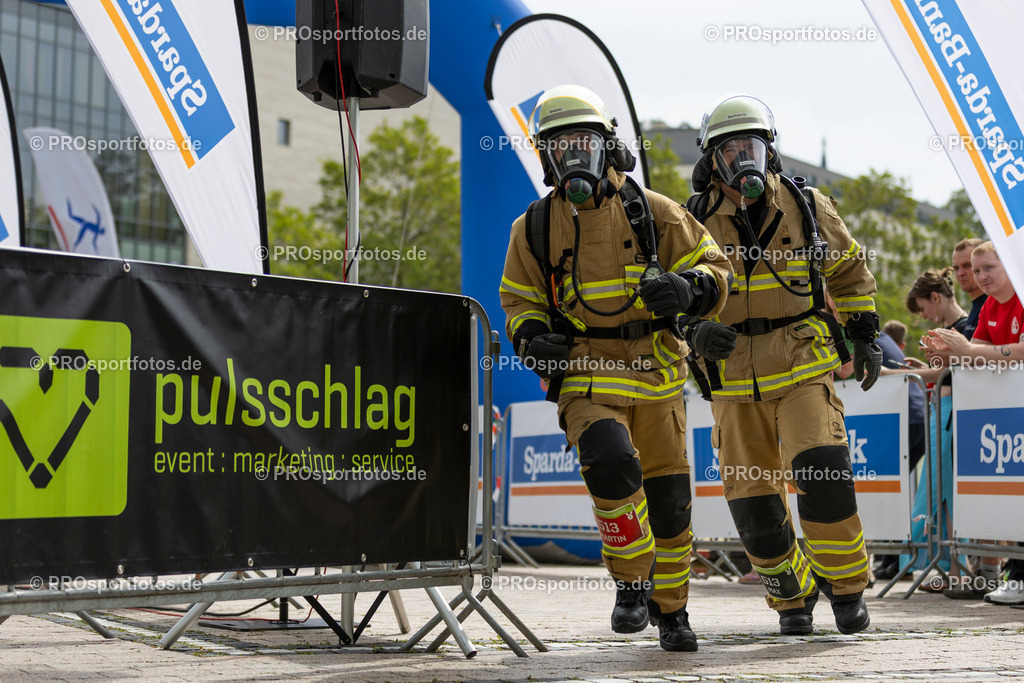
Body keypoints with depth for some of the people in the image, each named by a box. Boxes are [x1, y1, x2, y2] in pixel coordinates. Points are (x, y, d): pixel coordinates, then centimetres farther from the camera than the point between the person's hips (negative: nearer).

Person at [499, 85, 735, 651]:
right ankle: (632, 581, -4)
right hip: (585, 376, -1)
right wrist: (532, 338, -7)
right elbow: (520, 301, 15)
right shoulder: (534, 227, 4)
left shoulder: (652, 212, 1)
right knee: (612, 463, -28)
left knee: (669, 497, 7)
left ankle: (670, 609, 31)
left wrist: (688, 287, -19)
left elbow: (714, 270, 4)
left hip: (655, 373, 1)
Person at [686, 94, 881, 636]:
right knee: (752, 500, 2)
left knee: (821, 471, -19)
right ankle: (792, 594, 26)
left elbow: (849, 269, 19)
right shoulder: (698, 220, 2)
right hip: (734, 379, 1)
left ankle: (846, 584, 2)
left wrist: (864, 334, 14)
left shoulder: (806, 206, 5)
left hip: (803, 366, -1)